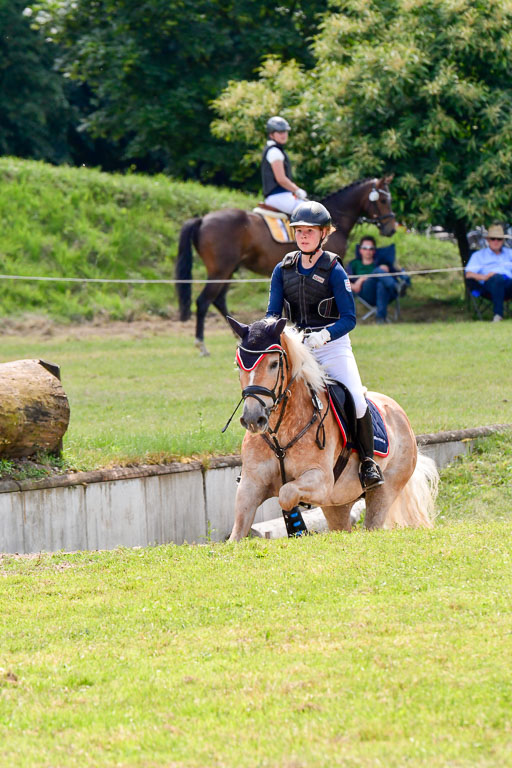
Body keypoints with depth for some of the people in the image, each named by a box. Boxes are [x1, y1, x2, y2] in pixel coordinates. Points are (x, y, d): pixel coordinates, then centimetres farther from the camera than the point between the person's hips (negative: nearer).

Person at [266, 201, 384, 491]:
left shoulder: (334, 271, -6)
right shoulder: (283, 270, 6)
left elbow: (349, 319, -9)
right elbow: (273, 313, 5)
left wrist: (324, 335, -27)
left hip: (333, 346, -4)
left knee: (357, 401, -21)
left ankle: (368, 461, -4)